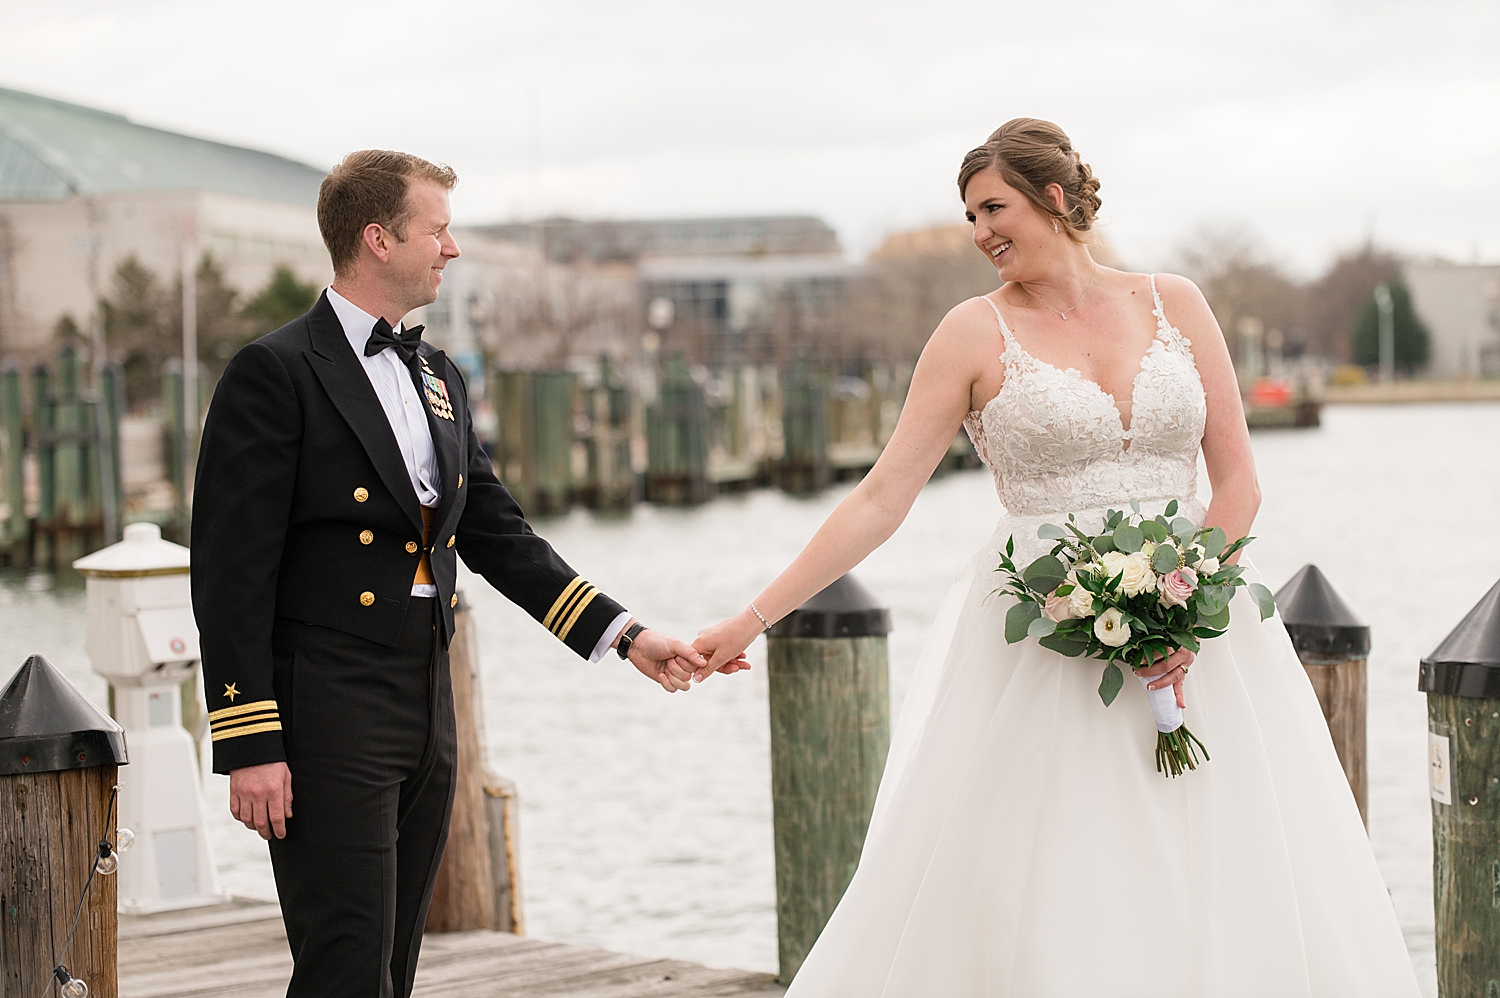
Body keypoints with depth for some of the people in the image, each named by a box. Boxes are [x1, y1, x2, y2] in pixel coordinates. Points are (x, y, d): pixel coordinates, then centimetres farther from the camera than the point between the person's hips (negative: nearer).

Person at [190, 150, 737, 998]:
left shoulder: (439, 379, 16)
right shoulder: (274, 374, -9)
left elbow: (499, 536, 18)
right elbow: (231, 571, -12)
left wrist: (625, 635, 9)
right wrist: (249, 745, -17)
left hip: (427, 712, 8)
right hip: (326, 716, -8)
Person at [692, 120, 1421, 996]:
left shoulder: (1174, 304, 7)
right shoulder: (978, 333, 1)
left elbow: (1239, 479, 5)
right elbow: (882, 500, -2)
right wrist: (755, 619, -9)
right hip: (1044, 651, -2)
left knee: (1223, 884, 1)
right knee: (1041, 919, -6)